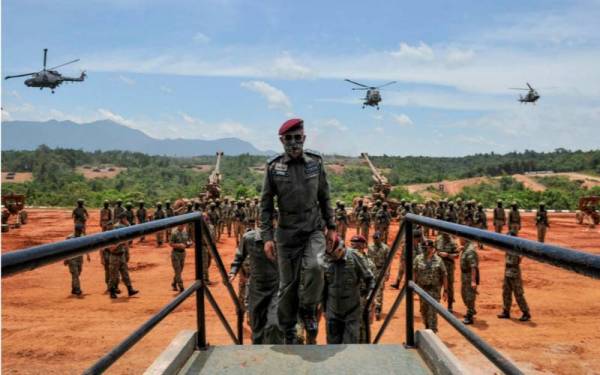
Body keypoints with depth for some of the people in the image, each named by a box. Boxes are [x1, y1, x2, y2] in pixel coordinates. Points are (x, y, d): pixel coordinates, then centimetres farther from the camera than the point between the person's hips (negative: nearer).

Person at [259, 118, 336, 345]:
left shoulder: (315, 162, 2)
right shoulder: (273, 167, -3)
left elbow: (325, 198, 11)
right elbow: (265, 204, 1)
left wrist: (331, 227, 9)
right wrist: (267, 237, -6)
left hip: (314, 230, 0)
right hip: (287, 233, 0)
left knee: (314, 267, -27)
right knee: (288, 284, 6)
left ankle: (308, 311, -1)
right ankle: (289, 335, 23)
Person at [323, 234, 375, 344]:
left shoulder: (354, 257, -11)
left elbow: (370, 279, -2)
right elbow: (324, 288, 9)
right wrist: (324, 309, 13)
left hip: (352, 311, -3)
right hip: (333, 311, 3)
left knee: (350, 343, -4)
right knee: (333, 342, 10)